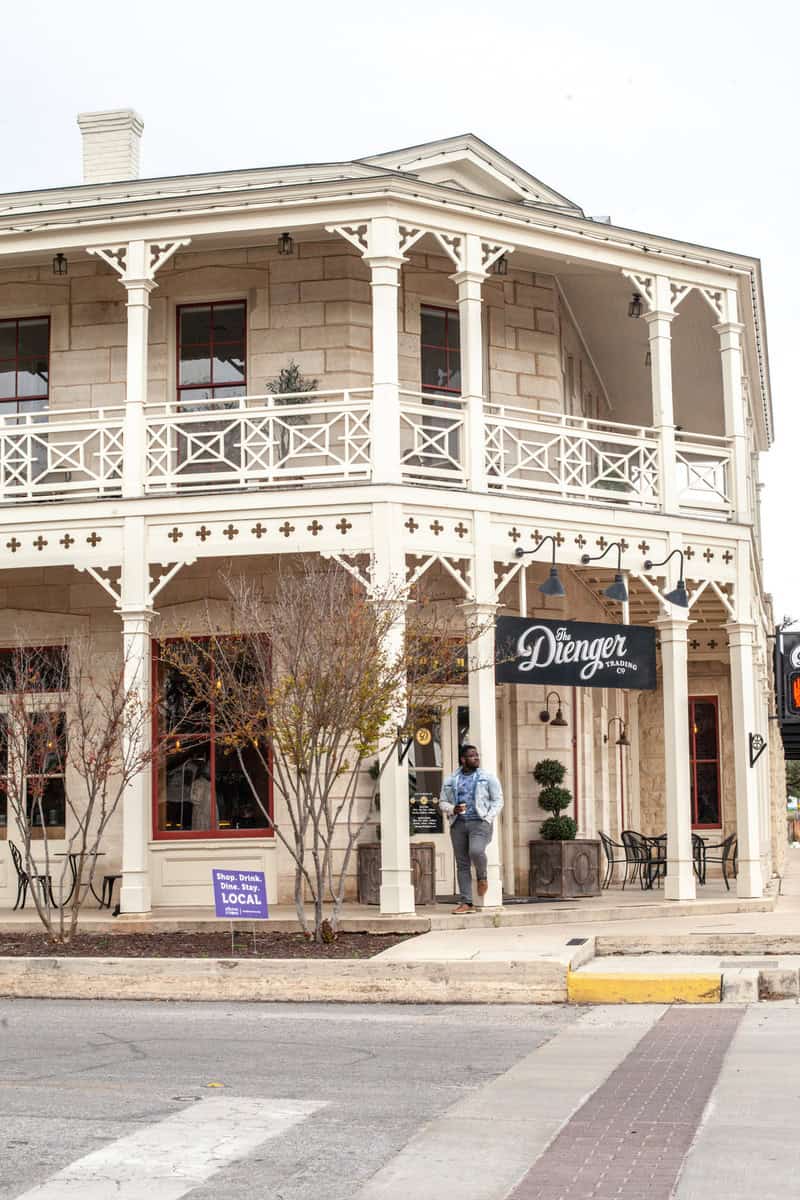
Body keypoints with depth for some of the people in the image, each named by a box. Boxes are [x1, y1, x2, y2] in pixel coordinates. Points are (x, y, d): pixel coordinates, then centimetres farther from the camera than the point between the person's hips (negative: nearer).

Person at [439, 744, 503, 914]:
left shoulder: (488, 777, 6)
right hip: (458, 824, 3)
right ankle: (466, 903, 4)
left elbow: (498, 800, 5)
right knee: (462, 864, 1)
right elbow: (443, 803, 15)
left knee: (476, 851, -28)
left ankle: (482, 876, 4)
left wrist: (488, 819, -8)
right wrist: (453, 809, -7)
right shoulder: (450, 780, 12)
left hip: (480, 822, -3)